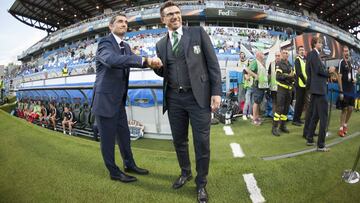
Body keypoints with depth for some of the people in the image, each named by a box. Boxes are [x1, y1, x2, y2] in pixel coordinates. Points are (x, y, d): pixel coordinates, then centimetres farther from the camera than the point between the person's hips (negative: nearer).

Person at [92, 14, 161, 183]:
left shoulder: (126, 47, 12)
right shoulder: (105, 42, -15)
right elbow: (113, 59, -36)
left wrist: (150, 61, -15)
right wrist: (144, 60, -43)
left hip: (119, 100, 8)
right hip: (105, 99, -8)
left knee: (124, 134, 18)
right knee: (108, 137, 6)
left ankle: (129, 165, 35)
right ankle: (114, 172, 23)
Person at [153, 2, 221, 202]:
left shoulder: (198, 32, 1)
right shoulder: (161, 44, 11)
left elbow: (213, 63, -2)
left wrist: (216, 92, -10)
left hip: (198, 96, -3)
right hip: (174, 98, 4)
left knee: (202, 142, 2)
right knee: (179, 140, 14)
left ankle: (201, 183, 23)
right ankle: (185, 173, 39)